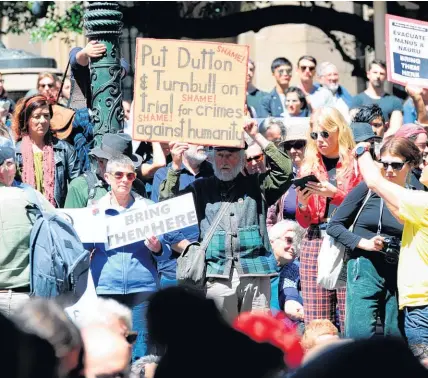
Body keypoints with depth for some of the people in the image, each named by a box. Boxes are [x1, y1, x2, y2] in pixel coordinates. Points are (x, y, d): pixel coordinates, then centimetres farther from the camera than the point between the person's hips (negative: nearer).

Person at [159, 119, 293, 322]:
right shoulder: (201, 188, 16)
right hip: (218, 276, 0)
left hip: (255, 275, 0)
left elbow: (284, 171, 1)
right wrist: (175, 167, -3)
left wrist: (257, 137, -1)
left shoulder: (256, 185, 15)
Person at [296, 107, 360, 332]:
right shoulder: (308, 167, 15)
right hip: (314, 244, 4)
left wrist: (334, 193, -15)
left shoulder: (356, 165, 4)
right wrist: (302, 203, -5)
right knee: (315, 326, -1)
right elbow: (304, 222, 15)